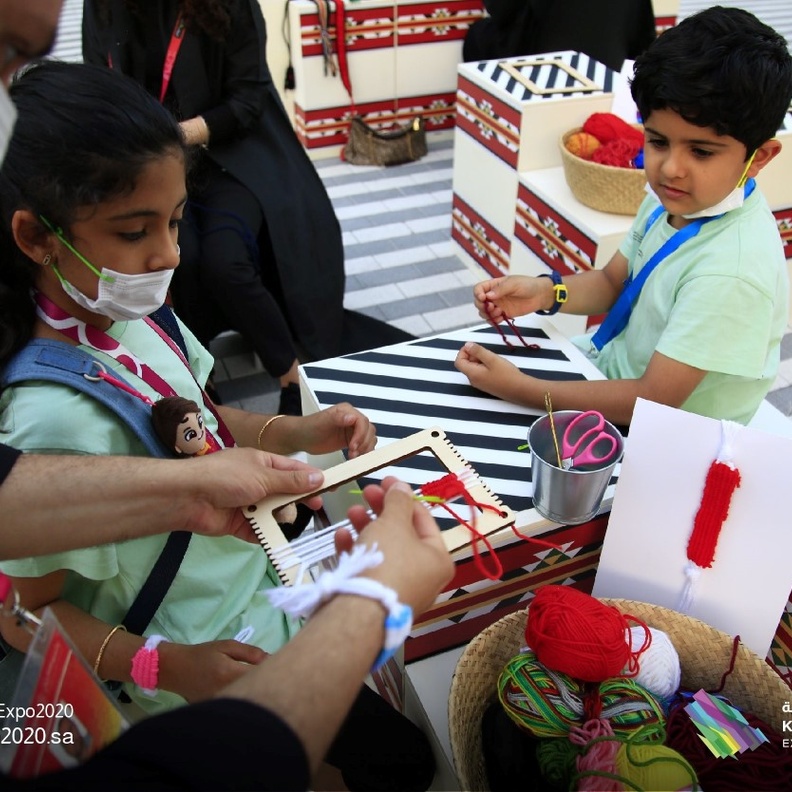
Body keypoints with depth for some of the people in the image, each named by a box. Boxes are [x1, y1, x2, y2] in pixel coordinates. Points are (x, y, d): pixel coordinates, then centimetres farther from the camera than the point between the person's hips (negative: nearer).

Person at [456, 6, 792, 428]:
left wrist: (519, 388, -29)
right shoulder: (678, 197, -8)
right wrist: (546, 291, -15)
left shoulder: (733, 268, -32)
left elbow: (652, 402, -28)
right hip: (614, 370, 7)